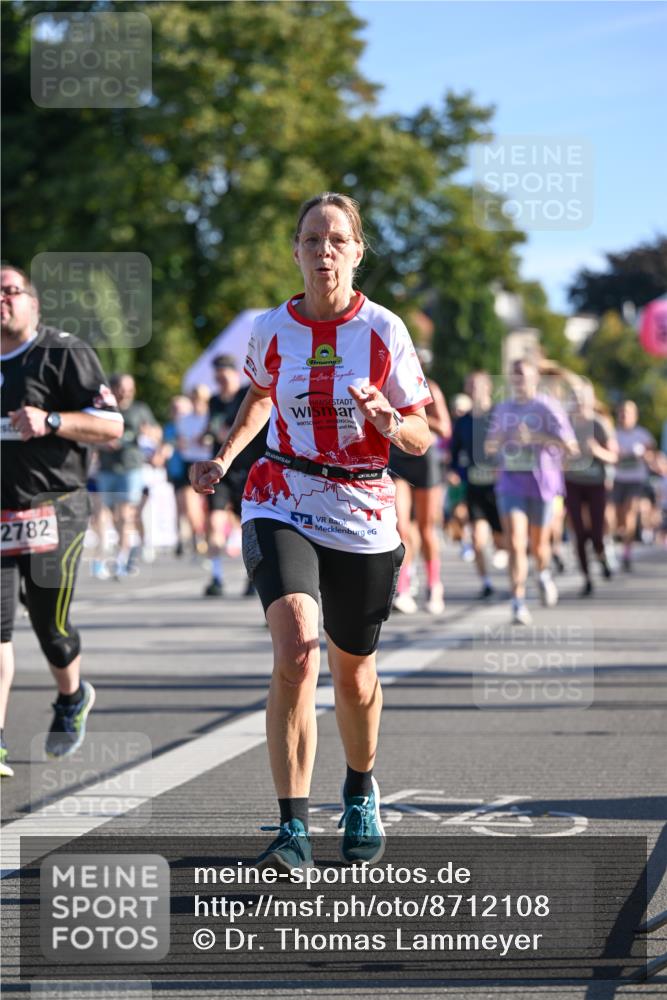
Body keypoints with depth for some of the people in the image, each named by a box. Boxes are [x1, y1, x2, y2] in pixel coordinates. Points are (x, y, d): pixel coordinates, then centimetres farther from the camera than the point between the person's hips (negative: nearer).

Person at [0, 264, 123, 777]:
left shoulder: (63, 353, -3)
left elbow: (112, 425, -8)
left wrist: (50, 422, -21)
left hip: (53, 511, -4)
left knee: (50, 623, 5)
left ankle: (72, 698, 37)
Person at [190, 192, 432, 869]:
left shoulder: (384, 331, -4)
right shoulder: (271, 330, 1)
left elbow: (421, 438, 1)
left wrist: (388, 421, -20)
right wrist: (225, 457, 12)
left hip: (363, 518, 0)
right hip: (282, 508, 0)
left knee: (352, 671, 14)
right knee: (295, 653, -23)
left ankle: (361, 791, 44)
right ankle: (293, 828, -23)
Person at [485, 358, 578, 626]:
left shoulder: (548, 408, -6)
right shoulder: (502, 410, 9)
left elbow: (571, 447, -13)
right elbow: (489, 447, 21)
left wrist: (535, 438, -23)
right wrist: (497, 441, -4)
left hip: (541, 483, -2)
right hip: (511, 484, 2)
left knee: (538, 545, 11)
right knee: (515, 544, -14)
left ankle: (544, 574, 46)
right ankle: (519, 605, -15)